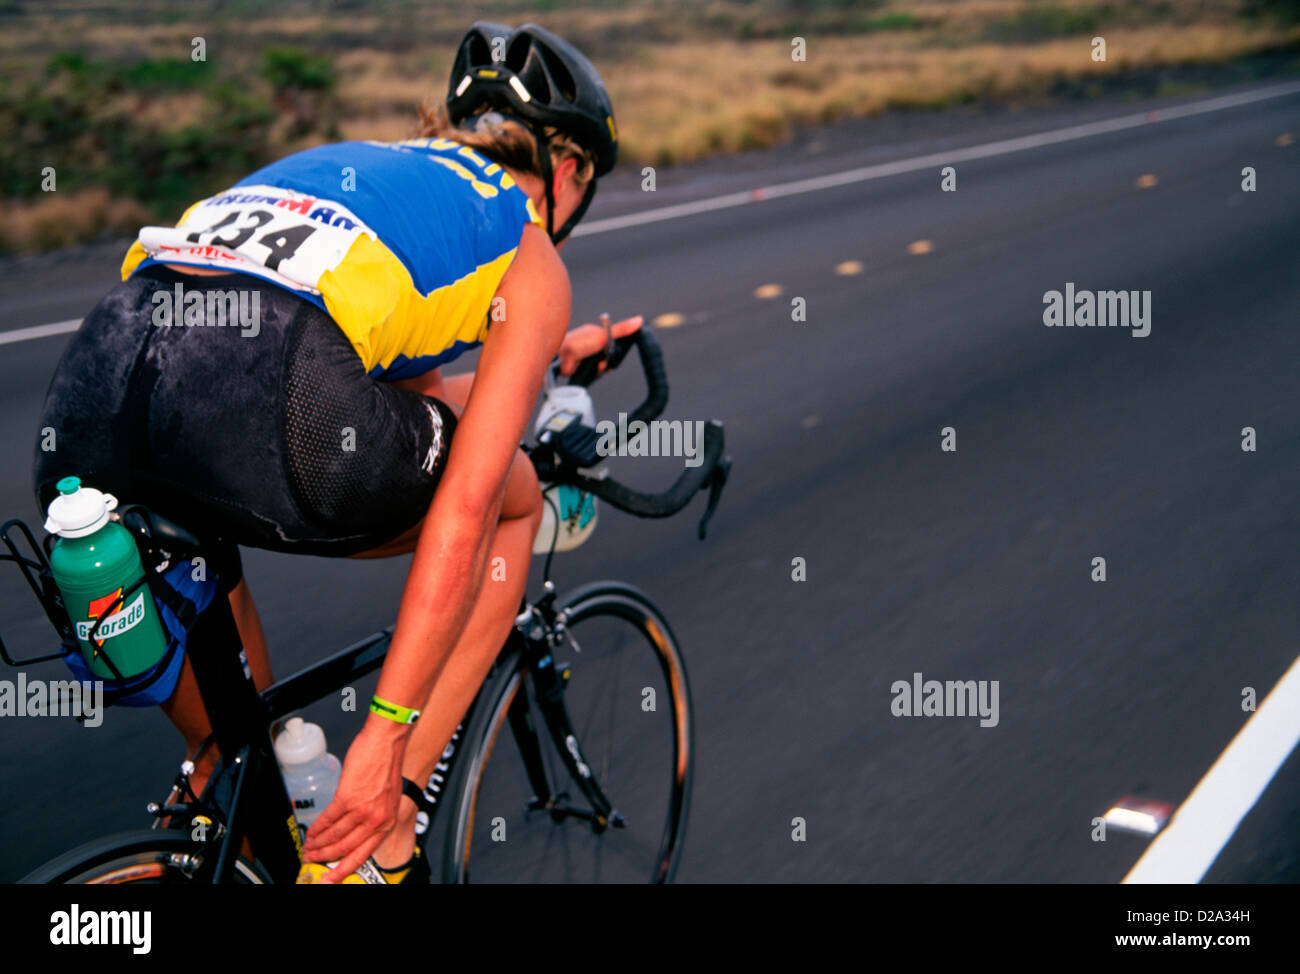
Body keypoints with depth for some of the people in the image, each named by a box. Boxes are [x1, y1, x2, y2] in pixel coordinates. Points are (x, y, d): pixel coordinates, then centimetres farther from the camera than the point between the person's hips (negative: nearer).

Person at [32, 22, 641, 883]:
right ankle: (382, 836, 18)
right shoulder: (532, 259, 19)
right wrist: (386, 735, 5)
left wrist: (540, 359, 62)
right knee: (512, 502, 22)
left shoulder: (351, 165, 37)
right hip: (261, 394, -6)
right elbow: (463, 507, 7)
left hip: (92, 384, 7)